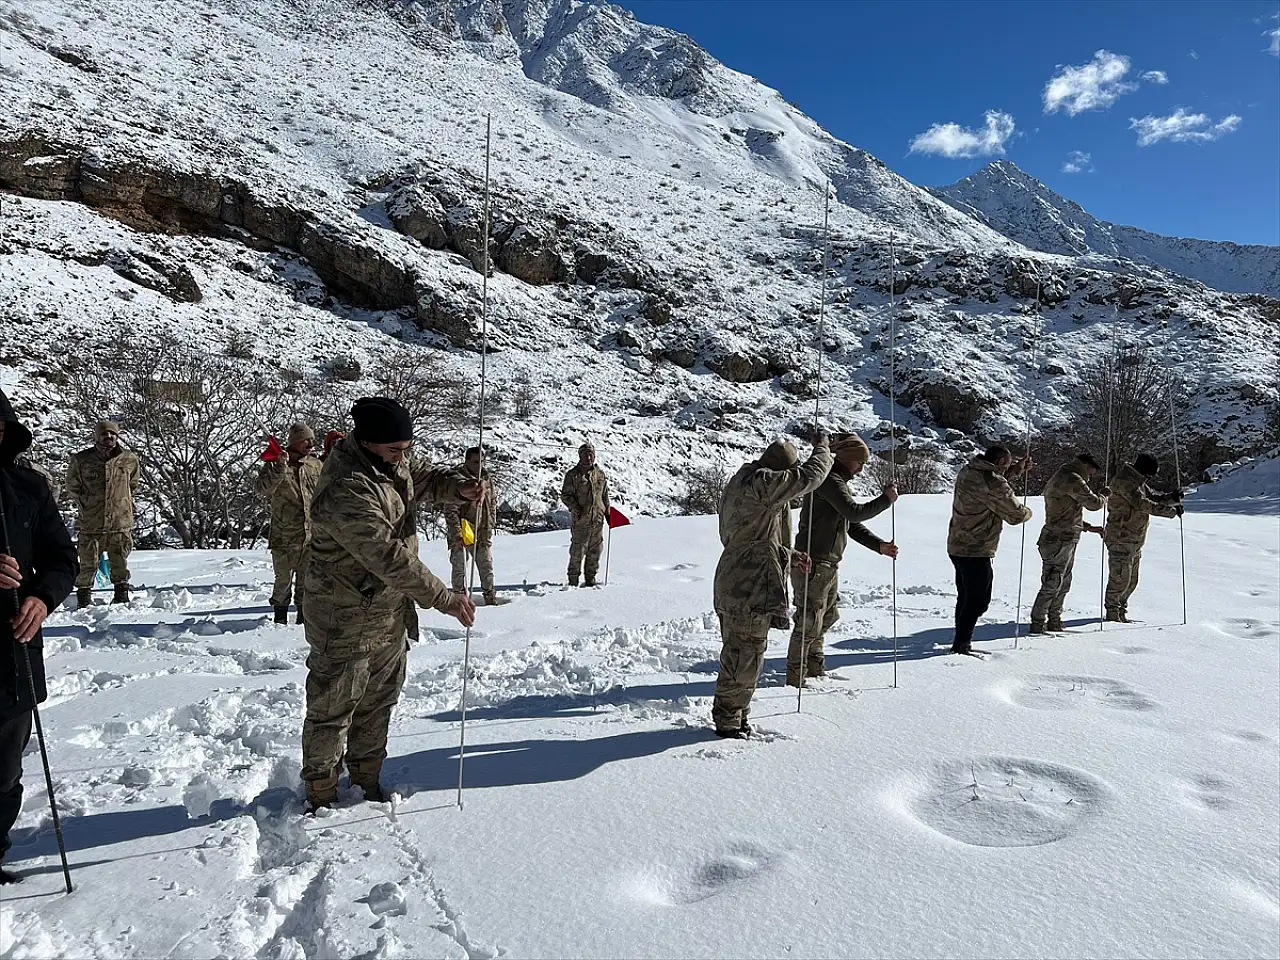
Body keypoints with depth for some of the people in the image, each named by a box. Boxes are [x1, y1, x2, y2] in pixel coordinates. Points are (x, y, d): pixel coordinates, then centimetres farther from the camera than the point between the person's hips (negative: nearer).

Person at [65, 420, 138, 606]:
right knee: (88, 564, 2)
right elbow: (72, 489, 10)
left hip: (121, 522, 1)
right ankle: (84, 596, 17)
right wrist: (86, 506, 4)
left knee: (120, 563, 9)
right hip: (90, 524, -1)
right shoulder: (80, 460, -2)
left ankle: (122, 594, 22)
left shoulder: (129, 459, 2)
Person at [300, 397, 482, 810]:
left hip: (391, 613, 9)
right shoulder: (345, 493, -31)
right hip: (347, 622, -9)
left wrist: (459, 486, -11)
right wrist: (445, 600, -30)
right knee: (333, 709, 8)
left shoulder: (391, 459, -4)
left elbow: (424, 476, 13)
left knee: (378, 703, 21)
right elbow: (390, 559, -33)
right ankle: (321, 796, 25)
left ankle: (366, 783, 38)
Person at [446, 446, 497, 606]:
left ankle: (490, 596, 18)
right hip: (461, 533, -4)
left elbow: (493, 505, 12)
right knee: (459, 567, 2)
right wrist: (457, 534, -19)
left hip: (483, 533, 4)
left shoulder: (488, 480, 6)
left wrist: (488, 529, 4)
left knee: (487, 565, 6)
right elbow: (451, 511, -12)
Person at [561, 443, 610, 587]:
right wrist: (575, 508, -13)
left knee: (595, 550, 9)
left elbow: (605, 494, 22)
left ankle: (590, 578, 21)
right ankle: (573, 579, 10)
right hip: (580, 521, -4)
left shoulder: (600, 474, 11)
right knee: (577, 551, -2)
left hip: (598, 519, 5)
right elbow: (565, 495, -2)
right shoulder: (573, 475, -2)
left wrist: (607, 511, 17)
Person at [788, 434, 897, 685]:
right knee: (810, 624, -6)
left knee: (827, 618, 20)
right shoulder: (829, 480, -14)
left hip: (829, 565, 11)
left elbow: (853, 525, 20)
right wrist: (886, 499, -11)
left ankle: (815, 668, 33)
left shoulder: (840, 483, 19)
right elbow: (855, 513, -23)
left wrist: (879, 545, 10)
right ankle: (795, 678, 4)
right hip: (813, 564, -11)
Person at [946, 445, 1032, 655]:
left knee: (966, 596, 18)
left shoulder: (967, 471, 6)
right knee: (978, 599, -1)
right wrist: (1027, 512, 10)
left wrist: (1016, 469, 14)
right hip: (976, 551, -10)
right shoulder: (994, 485, -21)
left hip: (957, 546, 10)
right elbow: (1015, 515, -12)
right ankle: (961, 644, 1)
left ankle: (961, 642, 25)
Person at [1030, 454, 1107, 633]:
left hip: (1066, 542, 11)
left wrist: (1088, 527, 22)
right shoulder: (1072, 479, -12)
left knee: (1063, 585, 16)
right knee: (1051, 586, -6)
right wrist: (1103, 495, 6)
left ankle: (1054, 622, 24)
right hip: (1059, 542, -11)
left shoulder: (1057, 479, 21)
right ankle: (1038, 624, -1)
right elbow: (1093, 503, -15)